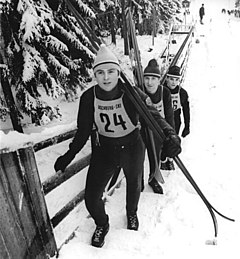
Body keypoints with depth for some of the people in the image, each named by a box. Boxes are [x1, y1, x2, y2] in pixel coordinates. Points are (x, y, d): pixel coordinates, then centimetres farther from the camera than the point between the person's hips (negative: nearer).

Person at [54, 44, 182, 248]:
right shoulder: (88, 98, -15)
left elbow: (153, 116, -27)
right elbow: (83, 131, -4)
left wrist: (170, 135, -47)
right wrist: (68, 156, -2)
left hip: (132, 148, 0)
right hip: (104, 150, 1)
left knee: (134, 186, 25)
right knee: (92, 198, -2)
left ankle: (132, 214, 62)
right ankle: (102, 224, 36)